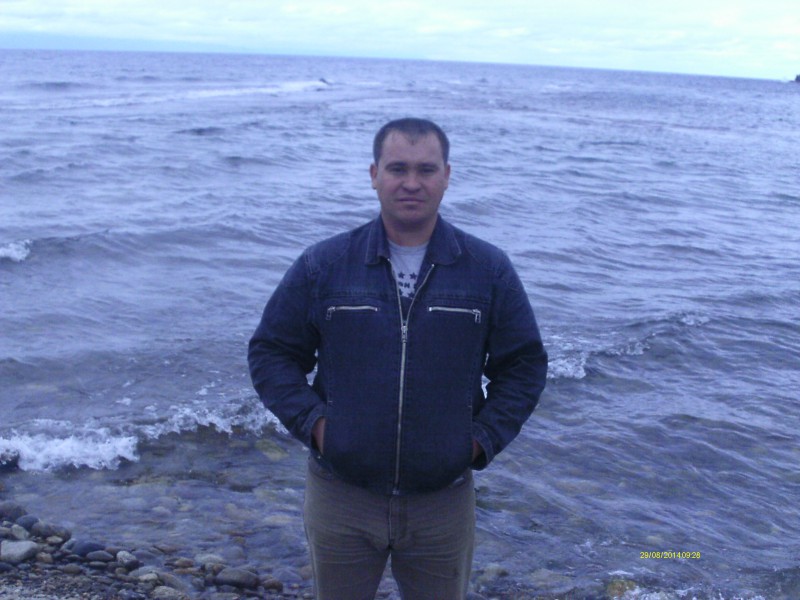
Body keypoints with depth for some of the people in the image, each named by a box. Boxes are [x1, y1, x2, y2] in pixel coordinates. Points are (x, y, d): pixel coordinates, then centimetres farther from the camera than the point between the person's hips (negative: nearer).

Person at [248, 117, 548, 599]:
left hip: (445, 502, 1)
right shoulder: (323, 265, -3)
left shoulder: (490, 270, -2)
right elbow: (270, 352, 4)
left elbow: (524, 364, 5)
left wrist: (484, 437, -5)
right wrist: (311, 421, -9)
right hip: (340, 498, 0)